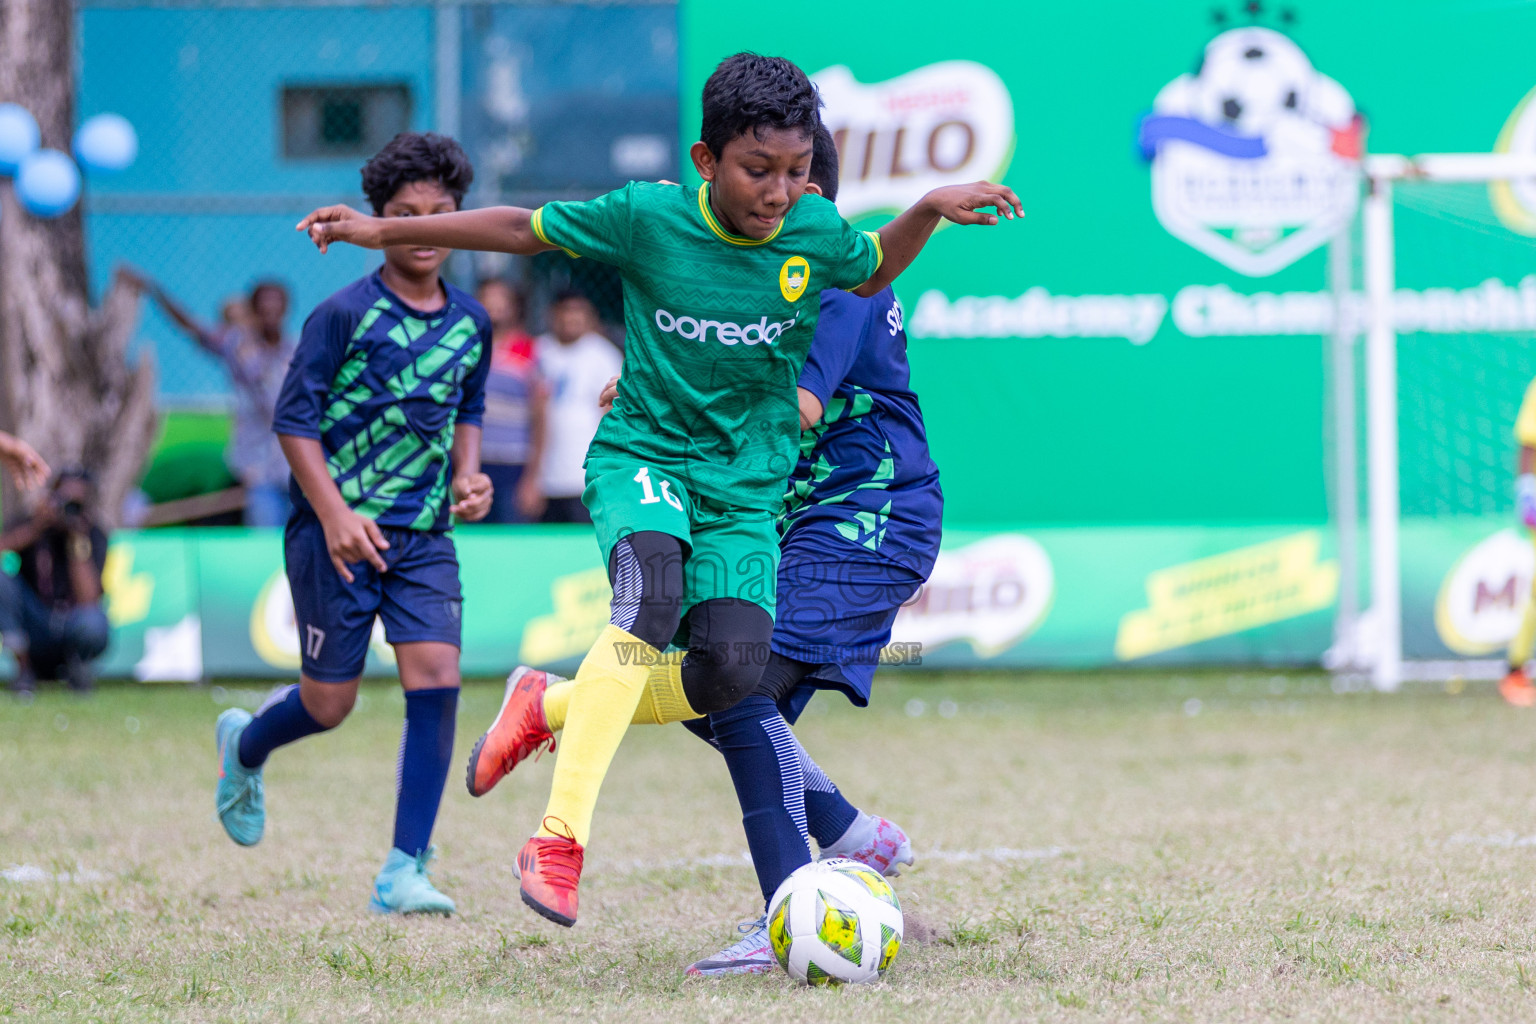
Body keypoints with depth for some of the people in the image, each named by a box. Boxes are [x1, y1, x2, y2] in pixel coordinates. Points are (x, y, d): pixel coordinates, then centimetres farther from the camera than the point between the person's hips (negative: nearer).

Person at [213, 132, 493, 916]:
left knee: (436, 678, -14)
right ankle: (244, 747, 40)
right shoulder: (345, 315, -10)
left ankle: (405, 872, -9)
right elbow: (294, 419, -8)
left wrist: (467, 475, 2)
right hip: (338, 532, -4)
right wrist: (335, 514, -17)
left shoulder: (471, 324, 6)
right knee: (328, 703, 3)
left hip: (424, 535, 4)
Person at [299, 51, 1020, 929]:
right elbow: (525, 229, 2)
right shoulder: (649, 216, -12)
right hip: (643, 455, -3)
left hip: (746, 481, 3)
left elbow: (873, 272, 19)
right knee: (653, 591, -35)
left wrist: (931, 210, 0)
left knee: (730, 671, -17)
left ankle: (559, 710, 13)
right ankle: (560, 837, -35)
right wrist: (385, 231, 3)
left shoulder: (815, 233, -4)